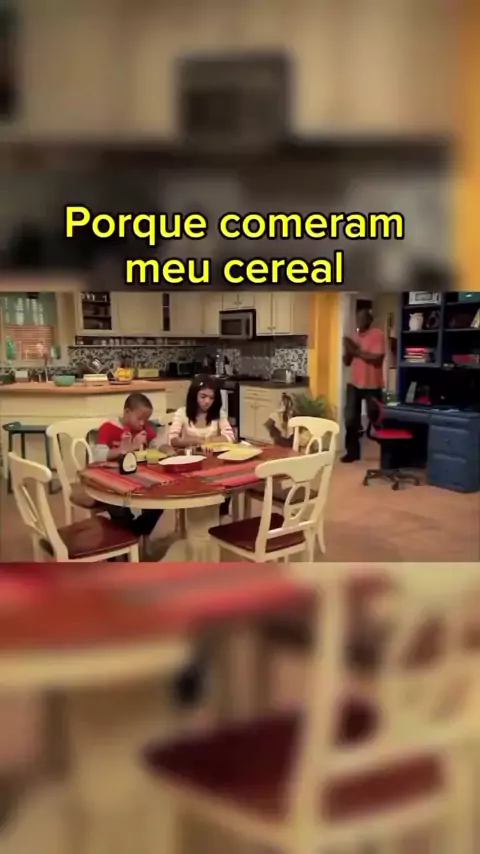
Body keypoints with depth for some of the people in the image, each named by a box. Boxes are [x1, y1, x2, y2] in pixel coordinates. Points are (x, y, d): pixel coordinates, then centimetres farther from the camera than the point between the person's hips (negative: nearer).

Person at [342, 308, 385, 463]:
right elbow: (347, 362, 12)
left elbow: (377, 358, -20)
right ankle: (352, 451, 13)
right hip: (354, 384, 6)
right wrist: (348, 350, -8)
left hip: (372, 385, -6)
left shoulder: (378, 335, -9)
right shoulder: (354, 336, 12)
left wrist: (357, 351, -17)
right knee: (351, 419, 3)